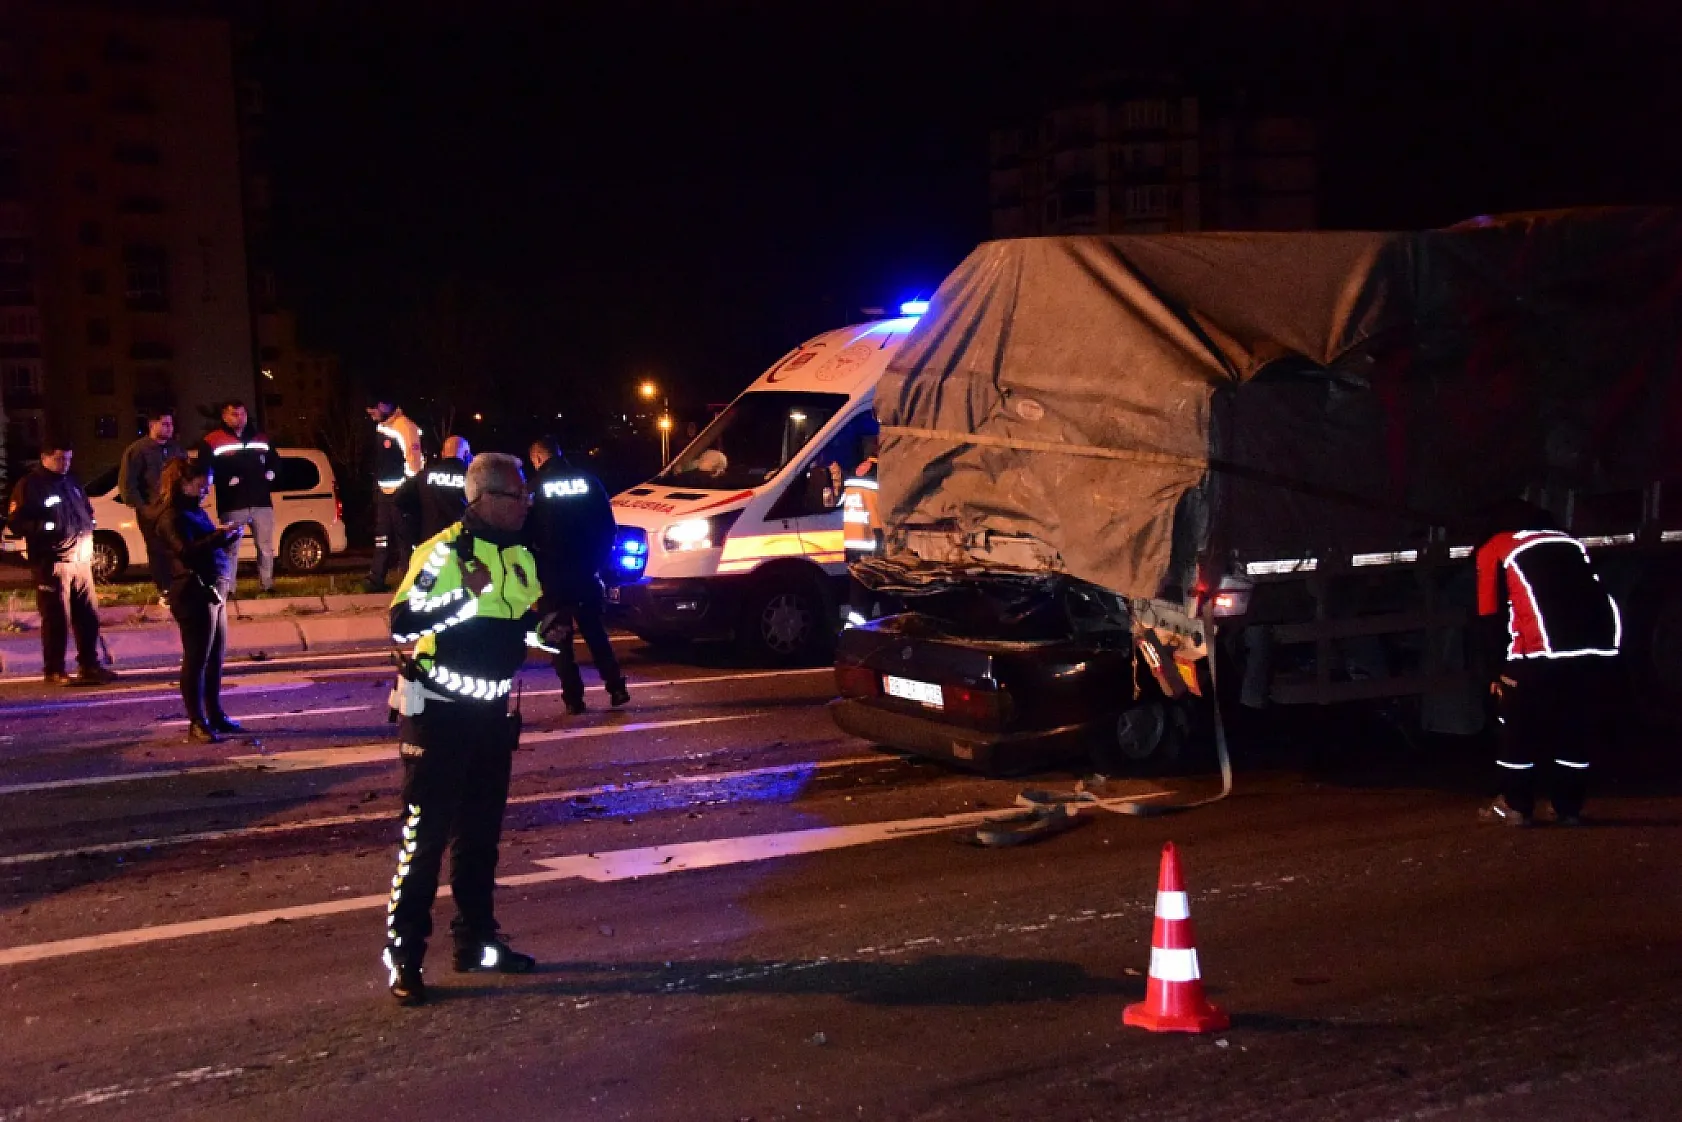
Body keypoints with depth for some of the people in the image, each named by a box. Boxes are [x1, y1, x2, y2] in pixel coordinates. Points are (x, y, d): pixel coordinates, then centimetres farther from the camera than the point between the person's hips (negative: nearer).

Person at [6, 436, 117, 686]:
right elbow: (16, 523, -9)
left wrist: (87, 530, 12)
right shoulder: (29, 486, -4)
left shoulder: (71, 482, 19)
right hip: (52, 562, -7)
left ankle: (89, 665, 18)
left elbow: (87, 510, 31)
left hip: (81, 559, 7)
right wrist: (48, 527, -18)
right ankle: (54, 671, 3)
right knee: (56, 618, -5)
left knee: (88, 615, 8)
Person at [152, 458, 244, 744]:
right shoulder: (172, 516, -10)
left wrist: (230, 536, 6)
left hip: (214, 592, 9)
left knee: (215, 658, 12)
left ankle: (215, 715, 20)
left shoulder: (195, 511, 18)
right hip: (194, 594, -9)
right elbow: (186, 551, -23)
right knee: (197, 659, -5)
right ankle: (197, 723, -1)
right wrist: (220, 534, -25)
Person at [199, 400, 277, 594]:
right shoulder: (212, 441, 2)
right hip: (232, 505, -4)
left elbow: (274, 462, 27)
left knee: (266, 547, 7)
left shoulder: (261, 439, 17)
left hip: (261, 502, 4)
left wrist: (268, 476, 7)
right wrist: (226, 481, -14)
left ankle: (267, 585, 16)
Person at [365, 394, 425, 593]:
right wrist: (377, 486, 21)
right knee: (382, 536, 14)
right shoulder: (381, 427, 13)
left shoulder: (404, 427, -18)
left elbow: (413, 459, -21)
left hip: (400, 493, -10)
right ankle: (376, 580, 21)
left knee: (403, 537, -7)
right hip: (384, 492, 10)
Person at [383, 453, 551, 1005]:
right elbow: (402, 625, -24)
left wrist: (544, 628, 2)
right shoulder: (442, 552, -16)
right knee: (425, 833, -5)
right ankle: (403, 956, 1)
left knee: (482, 832, 14)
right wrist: (467, 594, -29)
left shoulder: (521, 557, 9)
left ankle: (475, 939, 25)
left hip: (492, 711, 7)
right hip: (438, 711, -7)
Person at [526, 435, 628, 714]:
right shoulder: (589, 482, 5)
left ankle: (573, 697, 2)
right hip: (586, 570, 3)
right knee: (595, 631, 15)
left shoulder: (535, 486, -5)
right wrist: (597, 560, 13)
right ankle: (616, 688, 8)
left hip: (552, 573, -3)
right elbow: (608, 527, 5)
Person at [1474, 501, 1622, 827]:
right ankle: (1569, 807, 22)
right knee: (1577, 727, 17)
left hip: (1542, 653, -4)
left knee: (1519, 725, 12)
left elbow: (1491, 616, 8)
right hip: (1600, 647, 4)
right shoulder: (1570, 542, 28)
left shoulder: (1494, 549, 15)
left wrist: (1500, 669, 13)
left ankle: (1516, 806, 15)